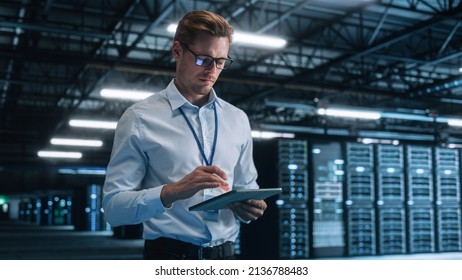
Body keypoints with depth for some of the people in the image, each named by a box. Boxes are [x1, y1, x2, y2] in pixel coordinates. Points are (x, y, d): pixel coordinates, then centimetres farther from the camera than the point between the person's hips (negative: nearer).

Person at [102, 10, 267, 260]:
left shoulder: (238, 120, 11)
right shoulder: (140, 118, -4)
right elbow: (113, 206, -9)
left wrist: (250, 207, -5)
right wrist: (172, 192, -25)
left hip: (225, 257, 4)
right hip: (168, 256, -4)